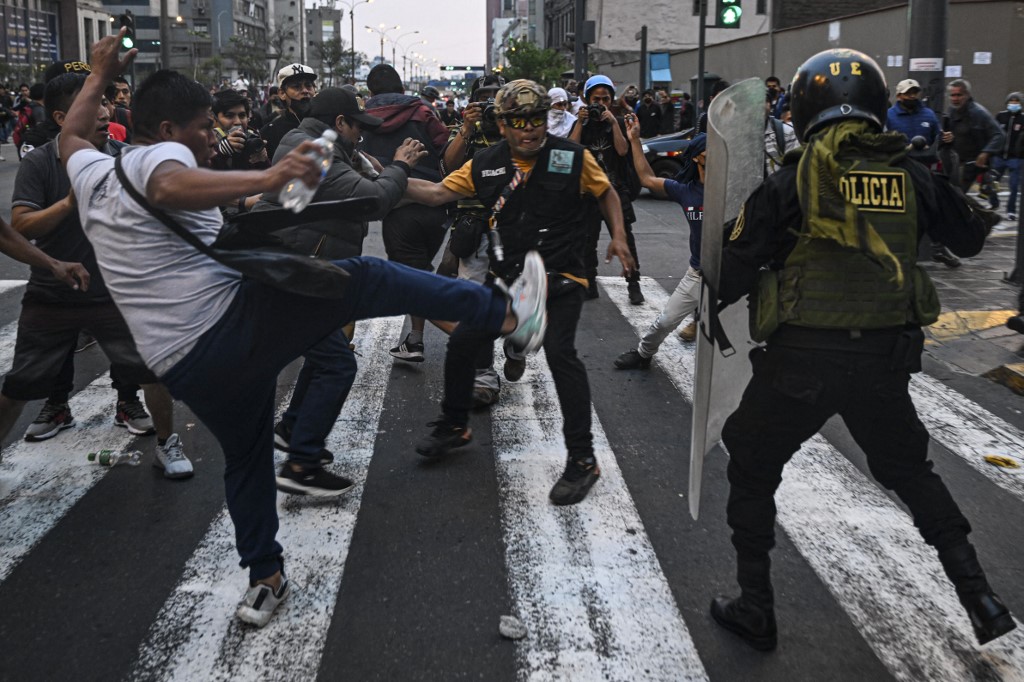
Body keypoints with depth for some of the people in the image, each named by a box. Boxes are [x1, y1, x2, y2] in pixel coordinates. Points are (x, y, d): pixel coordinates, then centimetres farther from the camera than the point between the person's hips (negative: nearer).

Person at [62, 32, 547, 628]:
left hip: (184, 369, 8)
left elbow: (72, 136, 40)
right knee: (364, 277, -3)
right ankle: (504, 314, -6)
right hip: (235, 324, -8)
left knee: (246, 458, 26)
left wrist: (101, 74, 48)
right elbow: (170, 189, -35)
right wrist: (267, 179, -40)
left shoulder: (93, 176, 15)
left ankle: (264, 580, 37)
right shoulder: (157, 156, -9)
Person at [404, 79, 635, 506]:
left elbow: (605, 192, 9)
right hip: (507, 278, 5)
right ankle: (454, 426, 30)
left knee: (560, 353, -23)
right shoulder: (486, 165, 1)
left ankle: (582, 458, -12)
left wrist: (618, 236, -2)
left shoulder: (573, 157, -7)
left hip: (560, 279, -4)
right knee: (461, 343, 4)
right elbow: (437, 193, 5)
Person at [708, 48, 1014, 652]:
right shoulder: (910, 176, 1)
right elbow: (970, 238, 17)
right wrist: (981, 216, 38)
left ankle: (755, 610, 21)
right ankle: (981, 599, 25)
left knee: (752, 468, 17)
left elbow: (735, 269, -8)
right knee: (908, 468, 26)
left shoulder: (795, 179, -9)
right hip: (887, 359, 4)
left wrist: (716, 298, 13)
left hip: (801, 358, -3)